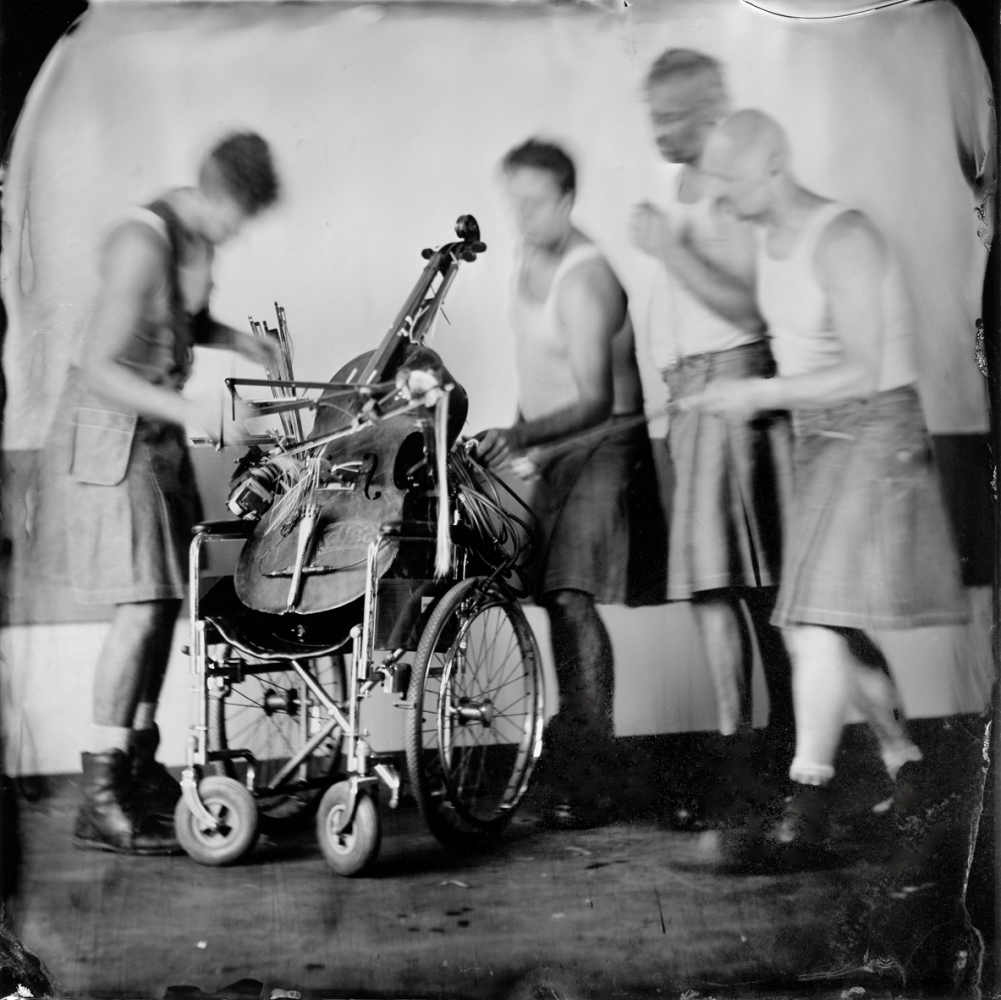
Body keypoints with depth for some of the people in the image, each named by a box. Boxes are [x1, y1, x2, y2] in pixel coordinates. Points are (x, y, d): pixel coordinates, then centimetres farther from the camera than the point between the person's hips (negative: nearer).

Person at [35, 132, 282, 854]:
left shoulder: (199, 236, 3)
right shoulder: (143, 243, -23)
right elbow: (99, 369, -26)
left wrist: (240, 341, 3)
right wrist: (186, 410, -35)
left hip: (161, 437, 9)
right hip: (110, 440, -9)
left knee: (168, 600, 11)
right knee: (140, 608, -13)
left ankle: (141, 765, 26)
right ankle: (101, 800, -7)